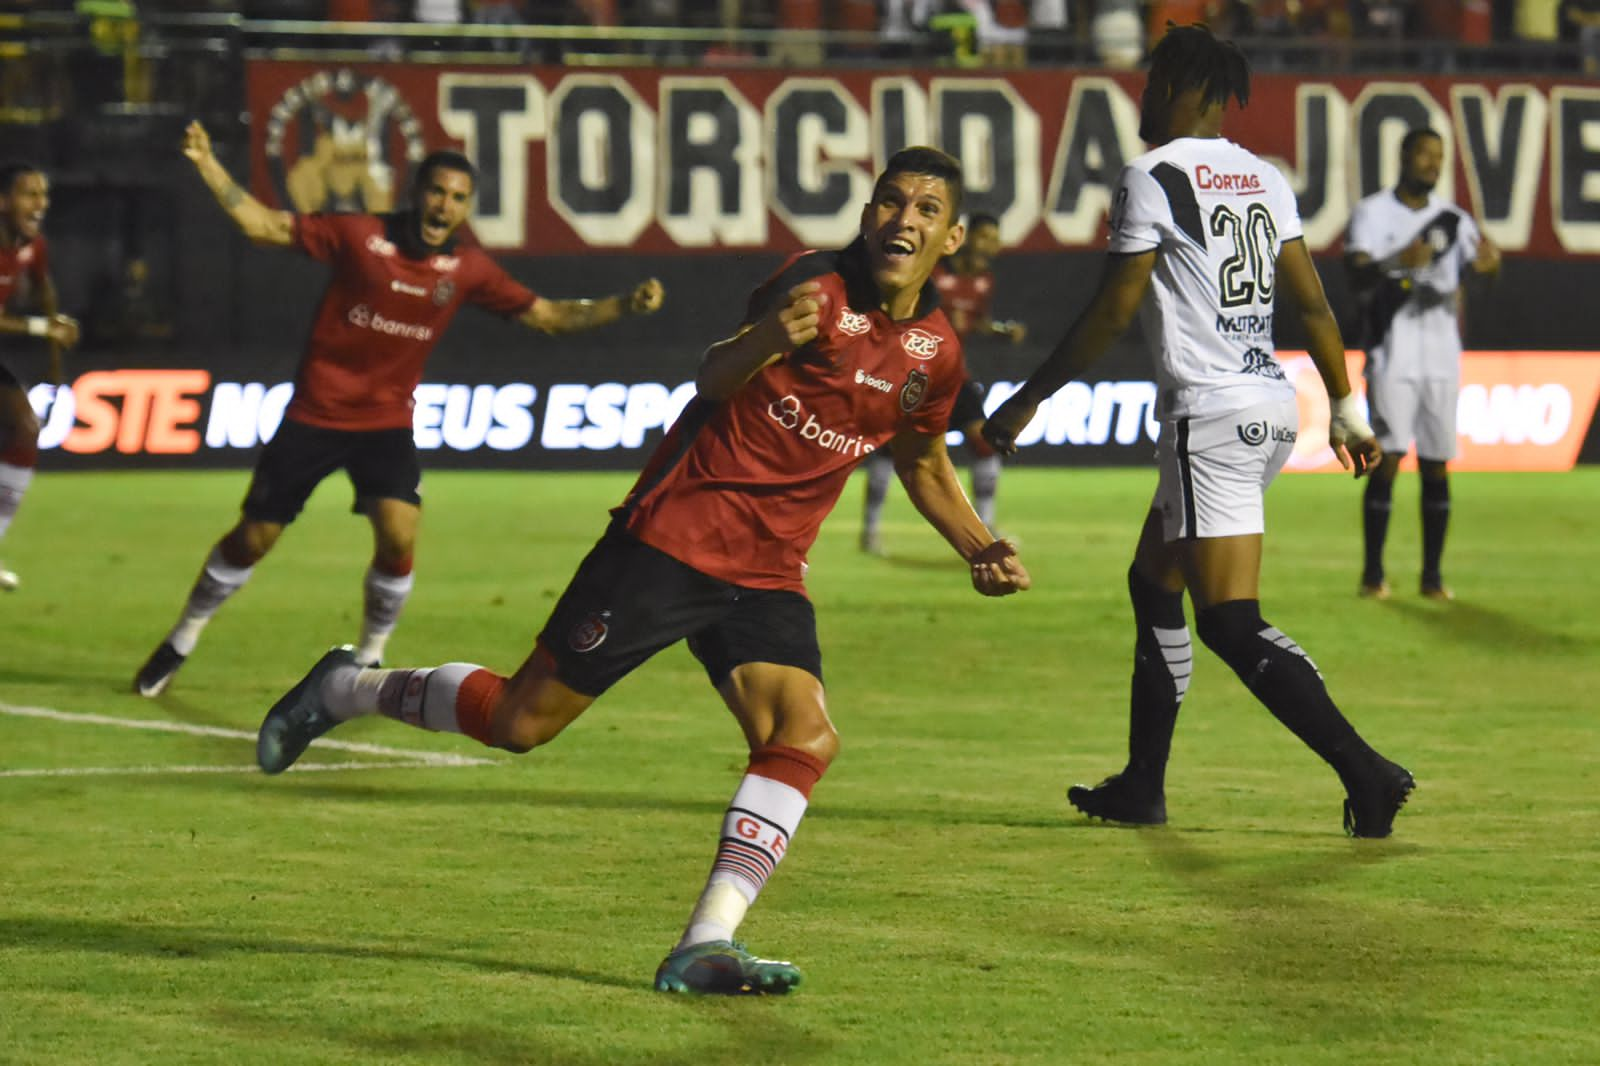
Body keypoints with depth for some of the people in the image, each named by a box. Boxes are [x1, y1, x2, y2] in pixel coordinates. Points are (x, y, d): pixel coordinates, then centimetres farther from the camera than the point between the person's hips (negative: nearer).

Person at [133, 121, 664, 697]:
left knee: (399, 537, -20)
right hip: (313, 416, -2)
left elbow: (548, 315, 2)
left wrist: (626, 304, -11)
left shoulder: (467, 270, -2)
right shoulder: (359, 235, -9)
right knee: (253, 539, 5)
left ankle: (369, 658, 4)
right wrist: (207, 165, -14)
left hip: (386, 423, 2)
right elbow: (264, 225, -4)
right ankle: (182, 640, 28)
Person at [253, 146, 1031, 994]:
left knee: (805, 737, -18)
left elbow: (922, 461, 26)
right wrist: (767, 340, -44)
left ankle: (704, 947, -18)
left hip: (767, 575, 6)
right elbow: (714, 378, -22)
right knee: (520, 719, -1)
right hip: (673, 535, -5)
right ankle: (346, 689, 24)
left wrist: (978, 547, 13)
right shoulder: (819, 287, -12)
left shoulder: (934, 354, 7)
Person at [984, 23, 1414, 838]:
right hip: (1272, 406, 9)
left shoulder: (1153, 178, -9)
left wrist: (1027, 402, 0)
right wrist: (1347, 411, 20)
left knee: (1231, 624, -10)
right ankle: (1141, 787, 25)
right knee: (1154, 584, 20)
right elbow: (1312, 303, 13)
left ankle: (1365, 771, -21)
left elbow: (1111, 313, -9)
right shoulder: (1264, 180, 13)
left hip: (1211, 417, -9)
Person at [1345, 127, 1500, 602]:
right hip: (1392, 355, -4)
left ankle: (1432, 574, 8)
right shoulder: (1372, 213, -2)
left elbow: (1482, 261, -5)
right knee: (1387, 460, -9)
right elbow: (1357, 277, -15)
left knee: (1437, 465, 3)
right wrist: (1398, 261, -35)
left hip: (1441, 356, 4)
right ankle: (1373, 574, -4)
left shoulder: (1451, 218, 10)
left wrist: (1490, 261, -30)